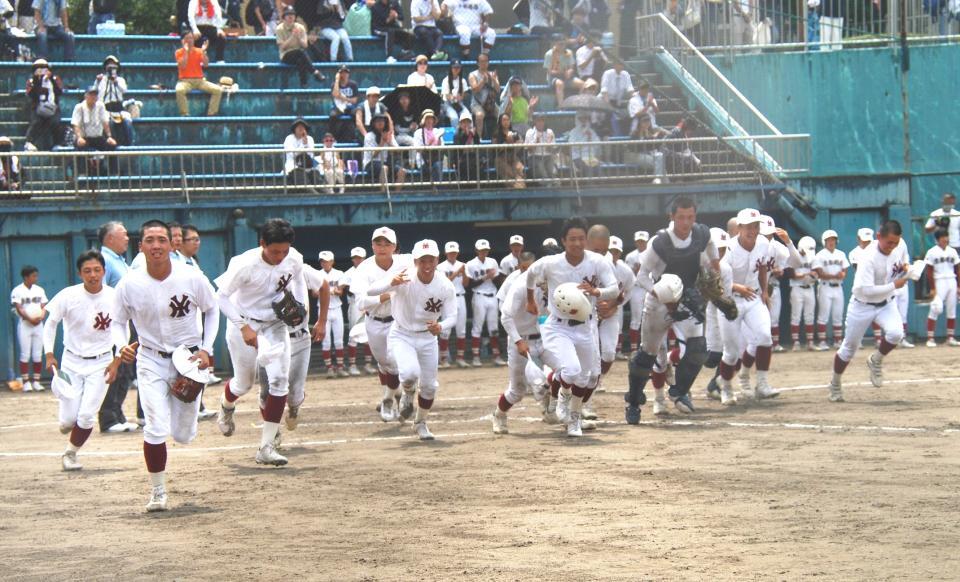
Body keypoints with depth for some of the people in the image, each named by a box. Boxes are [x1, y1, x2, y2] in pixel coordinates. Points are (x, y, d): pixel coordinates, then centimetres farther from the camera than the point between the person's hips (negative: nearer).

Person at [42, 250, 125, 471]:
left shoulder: (115, 297, -11)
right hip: (72, 362, 0)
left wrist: (116, 361, -8)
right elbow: (51, 324, 0)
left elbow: (121, 330, 0)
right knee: (68, 419, -3)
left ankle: (70, 453, 17)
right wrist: (49, 355, -8)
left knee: (87, 416, -8)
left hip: (101, 363, 0)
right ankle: (68, 423, 35)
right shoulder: (68, 296, -12)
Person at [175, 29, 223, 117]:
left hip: (200, 80, 4)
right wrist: (186, 51, -14)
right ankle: (185, 114, -29)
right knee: (179, 90, -40)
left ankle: (211, 113, -16)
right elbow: (182, 66, -13)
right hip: (185, 80, -4)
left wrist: (203, 51, -11)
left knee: (218, 90, -18)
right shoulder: (179, 52, 3)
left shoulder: (199, 51, 12)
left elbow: (206, 64, -1)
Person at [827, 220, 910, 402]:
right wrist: (893, 286, -33)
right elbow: (867, 290, -35)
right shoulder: (869, 258, -31)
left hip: (886, 304, 4)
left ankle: (875, 361, 5)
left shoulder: (900, 246, -12)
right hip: (862, 306, -4)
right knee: (849, 348, 8)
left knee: (895, 333, -25)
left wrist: (906, 266, -11)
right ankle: (835, 383, 34)